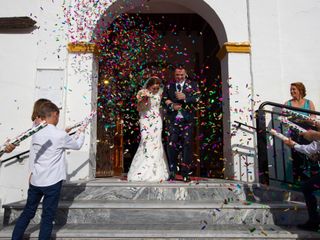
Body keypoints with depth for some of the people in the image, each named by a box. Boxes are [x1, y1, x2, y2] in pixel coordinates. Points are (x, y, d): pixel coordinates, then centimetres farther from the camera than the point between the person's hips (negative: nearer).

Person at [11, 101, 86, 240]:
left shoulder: (36, 134, 2)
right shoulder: (60, 135, -13)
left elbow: (32, 158, 10)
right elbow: (77, 145, 4)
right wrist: (81, 134, 21)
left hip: (35, 181, 6)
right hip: (52, 182, -5)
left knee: (27, 213, 18)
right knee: (47, 217, 5)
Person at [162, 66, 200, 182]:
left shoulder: (193, 85, 11)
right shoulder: (169, 86, 15)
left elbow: (197, 98, -2)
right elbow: (164, 100, 9)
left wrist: (185, 97, -15)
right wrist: (172, 106, -8)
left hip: (187, 120, -1)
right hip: (172, 120, 1)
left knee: (187, 145, -2)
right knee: (171, 145, -1)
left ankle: (185, 173, 5)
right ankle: (172, 172, 8)